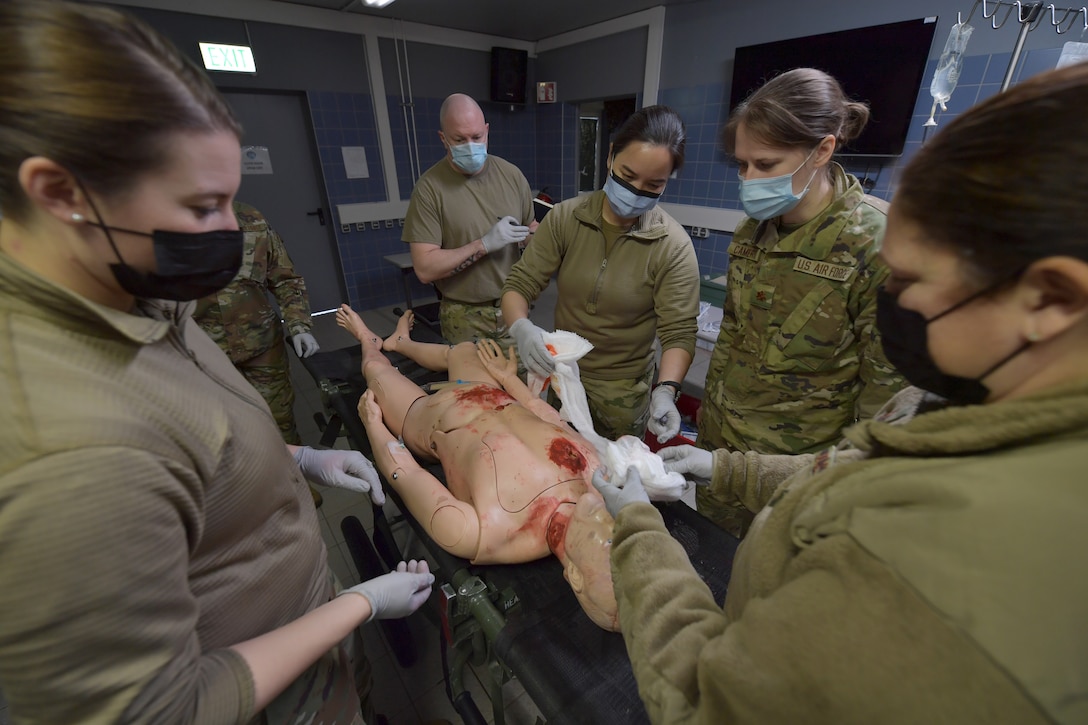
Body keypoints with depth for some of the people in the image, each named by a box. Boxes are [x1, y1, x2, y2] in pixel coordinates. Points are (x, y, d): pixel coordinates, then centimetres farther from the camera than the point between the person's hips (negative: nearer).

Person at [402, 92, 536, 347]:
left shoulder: (511, 174, 1)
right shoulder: (430, 187, -11)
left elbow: (530, 226, 14)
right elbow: (425, 268, -15)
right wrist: (484, 244, -21)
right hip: (465, 316, -3)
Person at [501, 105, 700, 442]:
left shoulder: (673, 246, -17)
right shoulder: (564, 218, -11)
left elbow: (679, 333, -16)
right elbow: (518, 285, -11)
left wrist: (666, 390, -33)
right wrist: (521, 328, -32)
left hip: (624, 393, -2)